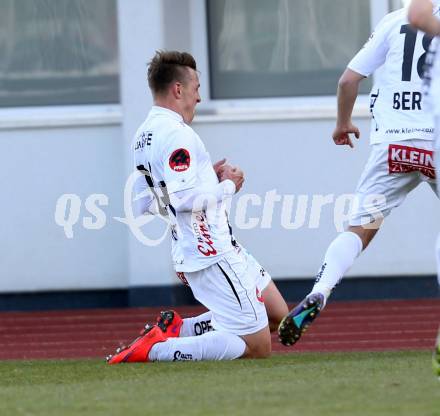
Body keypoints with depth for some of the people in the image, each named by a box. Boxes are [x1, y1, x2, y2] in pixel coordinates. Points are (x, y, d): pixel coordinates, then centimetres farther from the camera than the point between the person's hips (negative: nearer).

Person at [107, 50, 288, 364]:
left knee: (278, 315, 19)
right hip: (213, 255, -10)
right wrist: (228, 186, -10)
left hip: (187, 254, 10)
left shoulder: (143, 135, 13)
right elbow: (186, 198, -28)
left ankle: (178, 328, 11)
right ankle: (154, 350, -16)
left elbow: (145, 203, 19)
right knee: (257, 347, -9)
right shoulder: (176, 134, -18)